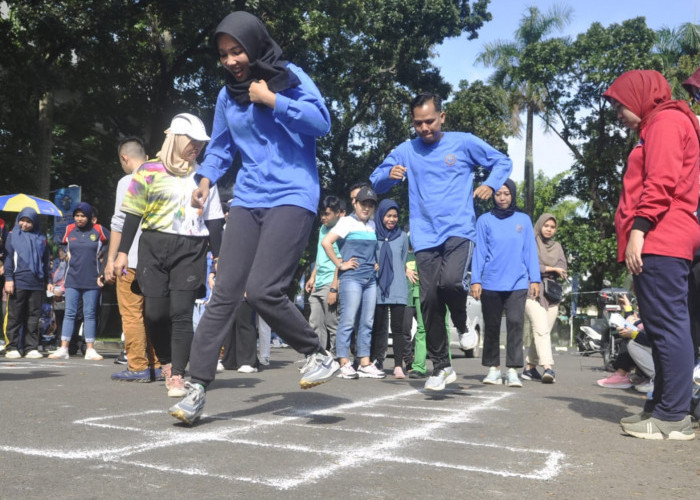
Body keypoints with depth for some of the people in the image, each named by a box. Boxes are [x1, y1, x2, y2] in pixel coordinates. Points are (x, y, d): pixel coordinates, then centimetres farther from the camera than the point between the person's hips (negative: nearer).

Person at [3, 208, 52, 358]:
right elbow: (8, 258, 3)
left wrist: (48, 281, 17)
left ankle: (31, 347, 8)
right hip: (18, 283, -2)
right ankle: (12, 347, 7)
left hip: (37, 284, 2)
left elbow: (46, 261, 20)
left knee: (34, 317, 3)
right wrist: (8, 278, -6)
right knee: (15, 316, 1)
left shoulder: (41, 238, 15)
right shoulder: (13, 235, 8)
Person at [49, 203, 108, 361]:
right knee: (69, 313, 0)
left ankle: (90, 350, 5)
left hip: (91, 279, -2)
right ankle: (63, 349, 2)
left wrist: (97, 255, 8)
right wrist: (70, 255, 11)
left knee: (90, 314, 1)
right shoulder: (69, 229, 7)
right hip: (72, 278, 2)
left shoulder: (98, 230, -1)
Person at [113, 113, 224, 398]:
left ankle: (177, 376, -5)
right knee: (155, 313, -1)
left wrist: (219, 257, 8)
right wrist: (123, 252, -1)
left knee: (181, 312, -8)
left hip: (191, 251, 1)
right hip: (154, 248, -1)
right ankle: (167, 362, 23)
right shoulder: (150, 171, 3)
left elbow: (214, 221, 13)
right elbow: (133, 214, 3)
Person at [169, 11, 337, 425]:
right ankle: (197, 388, 1)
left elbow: (322, 121, -12)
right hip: (248, 201, 6)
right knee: (224, 294, -2)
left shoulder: (289, 76, -1)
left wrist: (271, 99, -13)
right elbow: (221, 147, 22)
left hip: (292, 197, -5)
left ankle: (321, 355, 6)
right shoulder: (228, 95, 15)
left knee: (262, 291, -17)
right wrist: (206, 179, 3)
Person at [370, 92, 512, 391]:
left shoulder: (464, 143, 5)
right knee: (429, 301, -2)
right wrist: (390, 175, -11)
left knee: (450, 281, -27)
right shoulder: (406, 151, 8)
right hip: (425, 238, 2)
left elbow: (502, 162, 16)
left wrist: (490, 184, -3)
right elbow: (376, 182, 11)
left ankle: (462, 325, 8)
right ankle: (441, 366, 13)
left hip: (459, 231, -2)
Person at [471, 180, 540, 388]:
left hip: (517, 283, 0)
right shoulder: (485, 220, 6)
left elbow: (530, 251, 9)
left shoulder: (524, 220, 10)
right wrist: (475, 280, -4)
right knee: (491, 327, 7)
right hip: (491, 283, 0)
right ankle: (493, 368, 17)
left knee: (515, 323, -11)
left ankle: (513, 370, -10)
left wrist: (535, 279, 2)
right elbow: (479, 252, 3)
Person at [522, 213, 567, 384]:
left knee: (541, 332, 0)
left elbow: (563, 269, 9)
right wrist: (552, 269, -1)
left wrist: (542, 269, -8)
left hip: (551, 295, 5)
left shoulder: (557, 246, 21)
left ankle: (530, 368, 9)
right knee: (541, 330, -19)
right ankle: (547, 368, -29)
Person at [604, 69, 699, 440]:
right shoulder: (659, 126, 28)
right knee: (662, 326, 10)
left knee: (667, 325, -11)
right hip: (662, 241, 11)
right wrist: (638, 230, 14)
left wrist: (638, 229, -21)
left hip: (659, 241, -11)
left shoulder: (667, 120, -2)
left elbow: (661, 181, -16)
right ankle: (663, 406, 15)